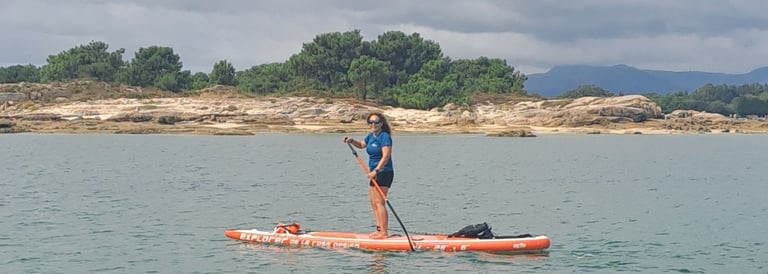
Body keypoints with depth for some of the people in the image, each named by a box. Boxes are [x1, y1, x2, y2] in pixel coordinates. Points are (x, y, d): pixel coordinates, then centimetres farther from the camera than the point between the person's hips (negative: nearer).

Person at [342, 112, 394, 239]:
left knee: (379, 203, -13)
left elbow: (386, 156, -25)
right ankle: (379, 229, 17)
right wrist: (351, 141, 13)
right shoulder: (371, 136, 12)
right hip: (375, 172, 10)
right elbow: (361, 145, 32)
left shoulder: (384, 136, -15)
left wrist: (376, 170, -32)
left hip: (383, 172, -10)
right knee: (373, 203, 12)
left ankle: (384, 232, -12)